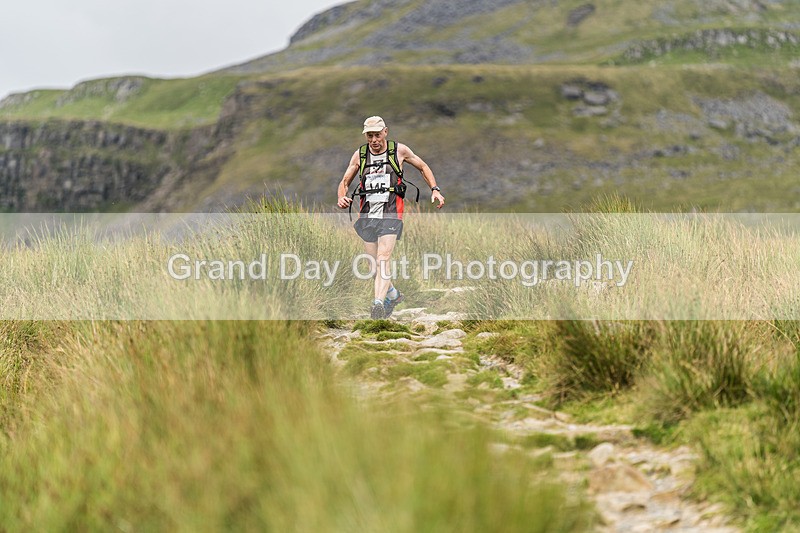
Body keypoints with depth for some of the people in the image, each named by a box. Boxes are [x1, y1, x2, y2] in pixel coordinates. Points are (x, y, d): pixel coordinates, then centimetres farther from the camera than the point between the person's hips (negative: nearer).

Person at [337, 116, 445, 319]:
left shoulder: (399, 150, 3)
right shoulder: (359, 155, 8)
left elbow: (423, 167, 17)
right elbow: (345, 182, 14)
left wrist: (435, 190, 5)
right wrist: (341, 197, -8)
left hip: (390, 213, -3)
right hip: (367, 215, 4)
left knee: (383, 260, -20)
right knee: (375, 265, 8)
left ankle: (379, 303, -31)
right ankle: (393, 295, 33)